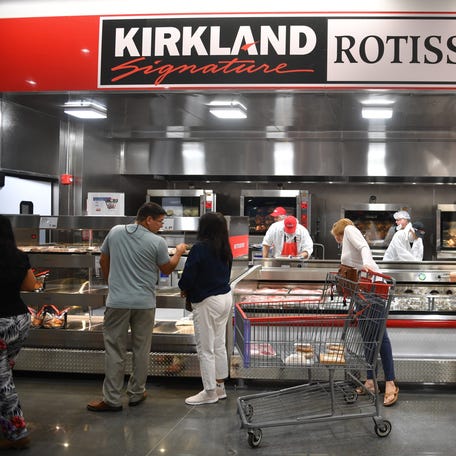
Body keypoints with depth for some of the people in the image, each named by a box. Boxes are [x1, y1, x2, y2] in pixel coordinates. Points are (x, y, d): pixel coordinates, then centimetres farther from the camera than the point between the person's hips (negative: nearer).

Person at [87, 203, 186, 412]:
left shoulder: (115, 232, 2)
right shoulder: (157, 242, -8)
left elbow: (103, 261, 12)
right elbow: (167, 269, 6)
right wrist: (178, 252, 24)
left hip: (117, 302, 1)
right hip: (144, 303, -1)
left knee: (115, 350, 5)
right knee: (141, 350, 12)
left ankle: (112, 399, 5)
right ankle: (136, 394, 21)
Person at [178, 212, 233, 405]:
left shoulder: (200, 248, -19)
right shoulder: (226, 250, 3)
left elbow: (188, 277, -19)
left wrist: (184, 289, 5)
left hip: (207, 302, -8)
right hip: (226, 297, 8)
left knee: (206, 348, 4)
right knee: (219, 345, 17)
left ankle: (210, 393, 12)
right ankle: (220, 387, 27)